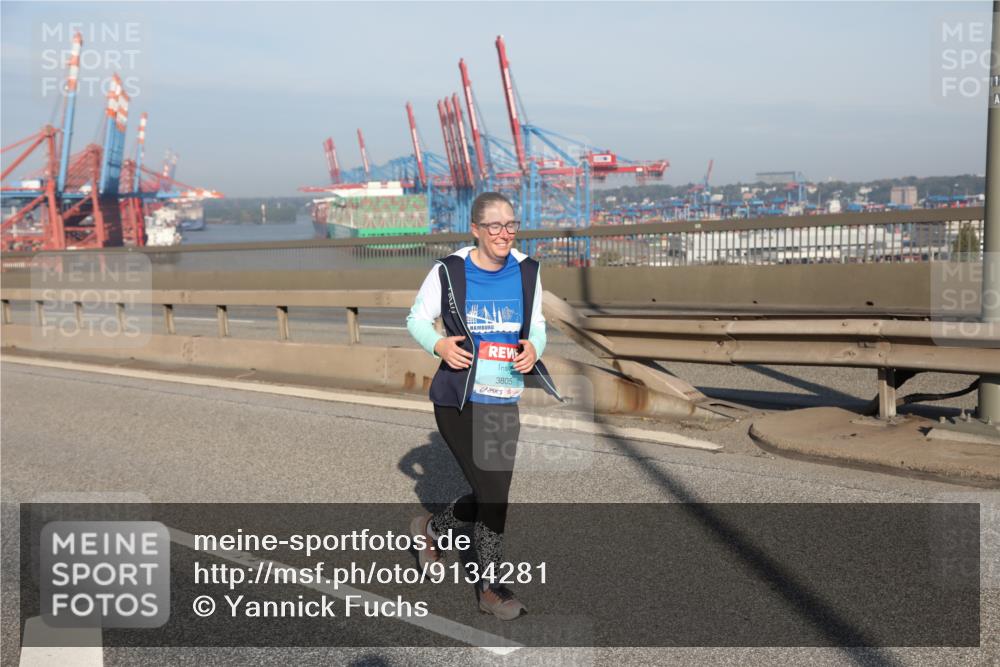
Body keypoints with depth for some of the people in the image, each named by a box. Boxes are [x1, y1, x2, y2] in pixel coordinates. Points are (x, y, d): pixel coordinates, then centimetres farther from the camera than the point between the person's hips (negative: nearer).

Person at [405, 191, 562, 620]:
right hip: (458, 401, -5)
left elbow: (537, 324, 13)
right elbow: (417, 319, 2)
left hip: (505, 402, 5)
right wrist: (438, 344, -18)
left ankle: (432, 529, 41)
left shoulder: (526, 271, 2)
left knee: (491, 495, 11)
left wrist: (534, 349, -10)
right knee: (492, 493, -8)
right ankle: (490, 587, 11)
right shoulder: (449, 271, -8)